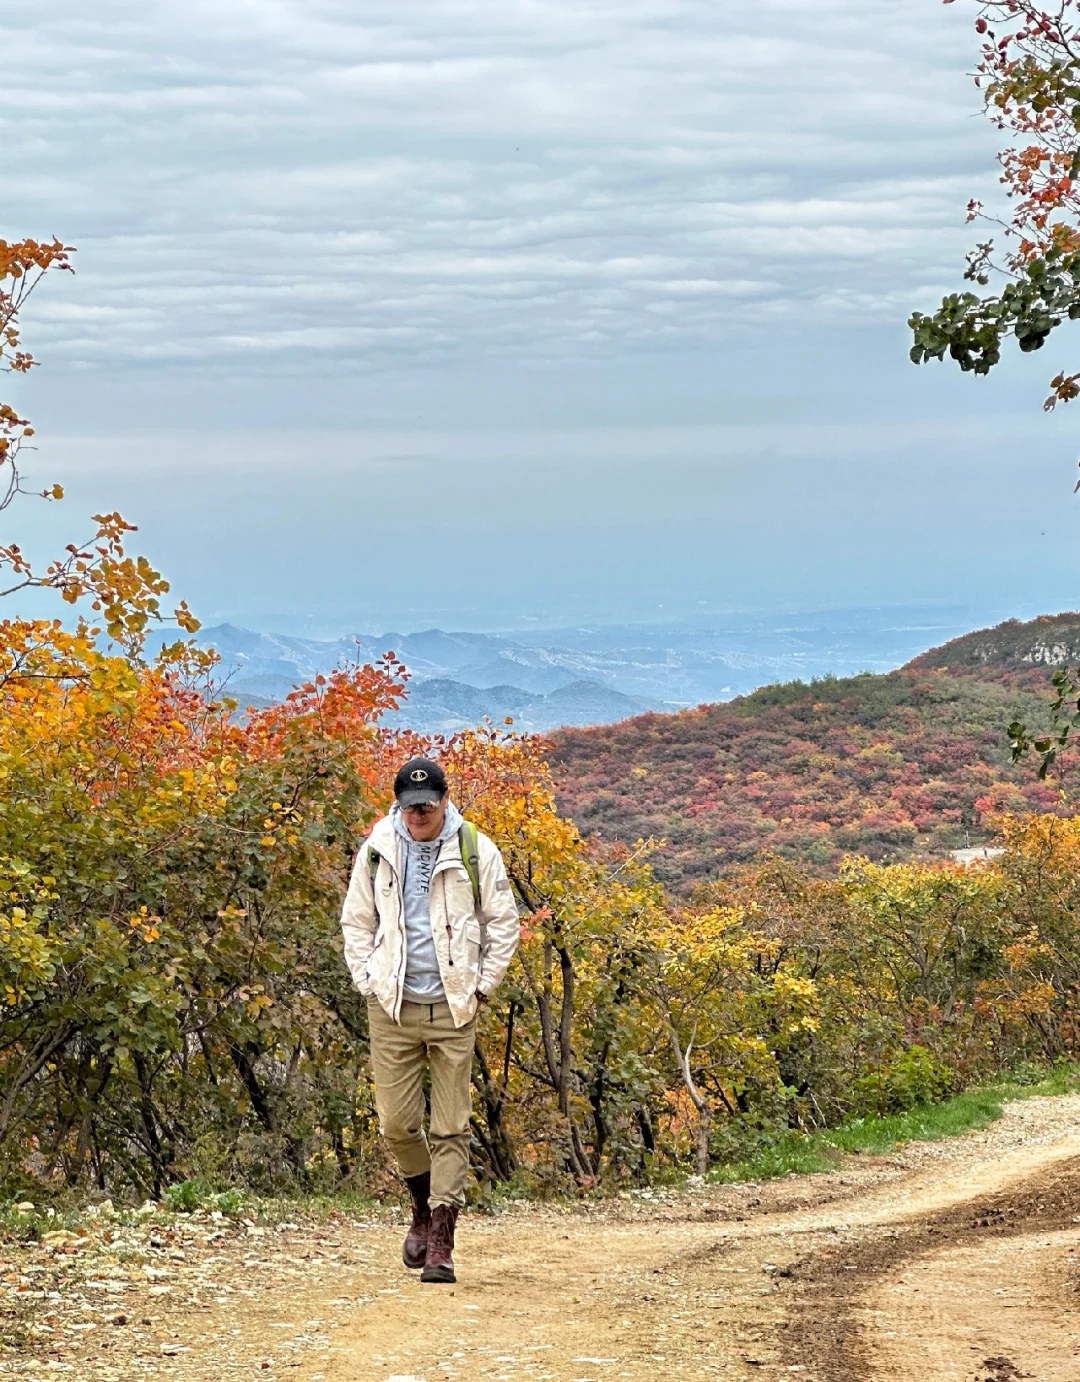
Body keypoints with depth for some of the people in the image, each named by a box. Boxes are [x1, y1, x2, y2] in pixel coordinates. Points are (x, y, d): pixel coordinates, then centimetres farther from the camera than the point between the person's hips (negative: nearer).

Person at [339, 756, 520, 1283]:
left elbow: (503, 922, 4)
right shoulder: (377, 851, 3)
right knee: (396, 1122, 1)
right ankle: (424, 1205, 28)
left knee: (451, 1127, -3)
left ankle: (441, 1242, -1)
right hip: (392, 1006, 2)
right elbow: (357, 922, 13)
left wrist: (481, 985, 0)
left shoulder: (474, 851, -2)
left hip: (452, 1007, -2)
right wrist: (367, 981, 4)